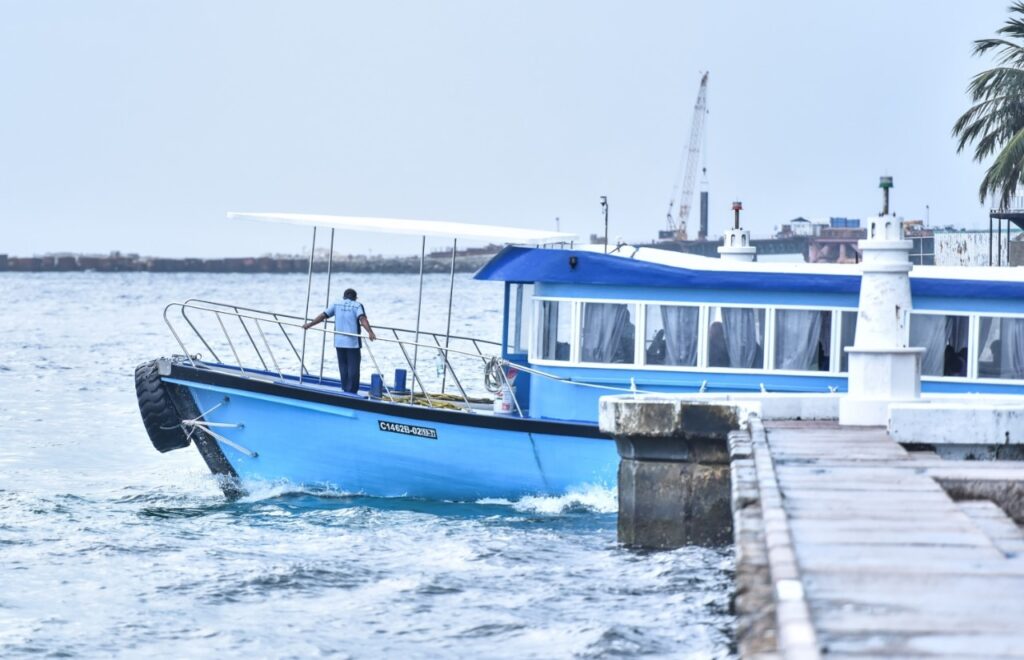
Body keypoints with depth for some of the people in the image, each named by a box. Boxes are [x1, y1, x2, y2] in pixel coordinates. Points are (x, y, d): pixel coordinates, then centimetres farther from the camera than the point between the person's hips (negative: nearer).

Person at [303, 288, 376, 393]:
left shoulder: (337, 305, 10)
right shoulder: (357, 306, 0)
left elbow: (323, 315, 9)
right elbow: (362, 319, -17)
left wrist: (309, 325, 19)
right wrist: (370, 332, -31)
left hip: (339, 342, 4)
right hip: (353, 342, -4)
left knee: (343, 367, 11)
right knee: (353, 367, -1)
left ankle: (345, 390, 13)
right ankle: (351, 391, -5)